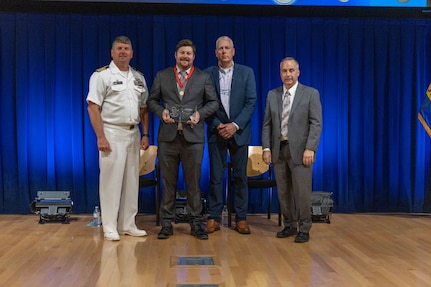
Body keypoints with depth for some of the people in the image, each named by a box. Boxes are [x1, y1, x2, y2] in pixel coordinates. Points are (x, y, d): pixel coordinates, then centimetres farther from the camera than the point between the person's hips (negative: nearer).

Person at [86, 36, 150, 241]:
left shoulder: (139, 78, 13)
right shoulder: (102, 75, -4)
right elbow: (93, 107, -10)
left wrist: (145, 134, 8)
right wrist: (100, 137, -16)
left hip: (133, 134, 6)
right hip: (112, 134, -6)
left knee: (131, 180, 9)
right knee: (111, 180, -2)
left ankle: (127, 225, 19)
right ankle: (109, 227, 8)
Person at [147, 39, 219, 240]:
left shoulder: (203, 78, 7)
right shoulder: (162, 76, 9)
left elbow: (213, 102, 8)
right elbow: (152, 100, 11)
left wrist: (200, 114, -9)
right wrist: (161, 111, -9)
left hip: (193, 136, -1)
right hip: (168, 136, 1)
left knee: (194, 182, 4)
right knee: (168, 182, 7)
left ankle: (195, 223, 15)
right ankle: (166, 223, 16)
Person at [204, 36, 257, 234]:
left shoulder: (246, 72, 3)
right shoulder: (207, 74, 3)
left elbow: (251, 102, -2)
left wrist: (235, 125, -12)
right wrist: (217, 125, -10)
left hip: (239, 131, 0)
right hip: (216, 131, 0)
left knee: (240, 176, 4)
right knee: (215, 176, 1)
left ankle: (241, 218, 12)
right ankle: (214, 218, 9)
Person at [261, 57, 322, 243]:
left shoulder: (311, 93, 0)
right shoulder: (272, 95, 11)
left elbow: (316, 123, -6)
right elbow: (267, 124, 11)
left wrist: (310, 148, -15)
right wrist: (266, 148, 1)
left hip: (300, 150, -4)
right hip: (278, 150, 4)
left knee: (302, 192, -2)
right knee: (283, 192, 9)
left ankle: (304, 229, 11)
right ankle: (289, 225, 22)